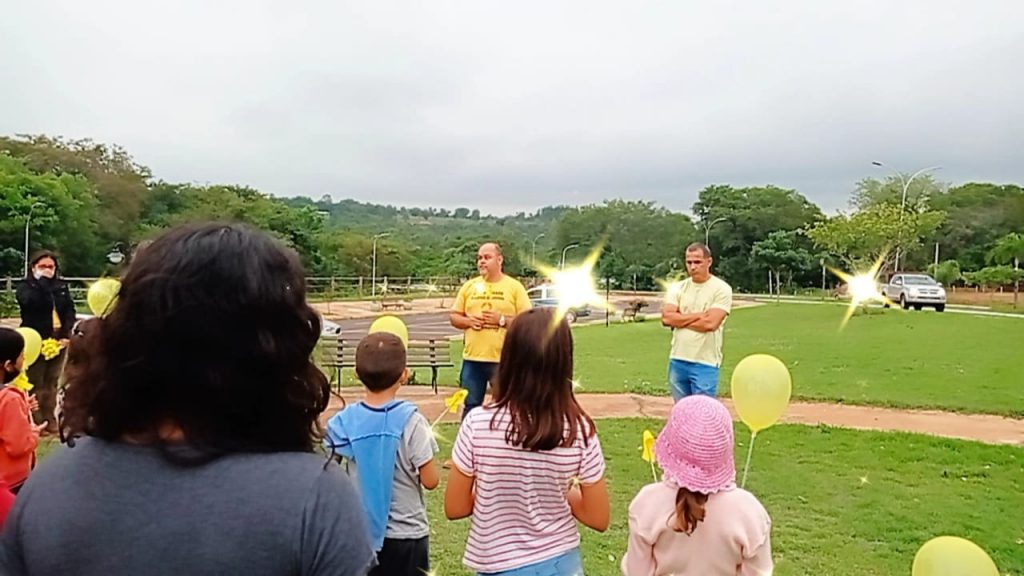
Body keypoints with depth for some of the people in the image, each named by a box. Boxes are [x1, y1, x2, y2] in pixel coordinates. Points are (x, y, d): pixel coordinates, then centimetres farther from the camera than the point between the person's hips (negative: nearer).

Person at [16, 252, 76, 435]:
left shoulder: (61, 286, 9)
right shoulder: (25, 286, -1)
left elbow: (70, 310, 3)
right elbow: (32, 302, -24)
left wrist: (66, 335, -8)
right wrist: (42, 281, -17)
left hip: (58, 339, 4)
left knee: (52, 382, 11)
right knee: (36, 383, 0)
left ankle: (50, 421, 18)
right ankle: (40, 423, 5)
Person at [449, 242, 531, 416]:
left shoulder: (514, 287, -2)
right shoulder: (469, 286, 8)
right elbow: (454, 317, 12)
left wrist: (502, 320, -16)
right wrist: (468, 321, -8)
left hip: (503, 360, -3)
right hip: (472, 359, 3)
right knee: (471, 407, 12)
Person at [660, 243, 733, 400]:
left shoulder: (721, 289, -6)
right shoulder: (678, 288, 8)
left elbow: (710, 323, -18)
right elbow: (666, 317, -6)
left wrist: (679, 321, -7)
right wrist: (698, 315, -11)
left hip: (705, 363, -5)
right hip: (677, 361, 5)